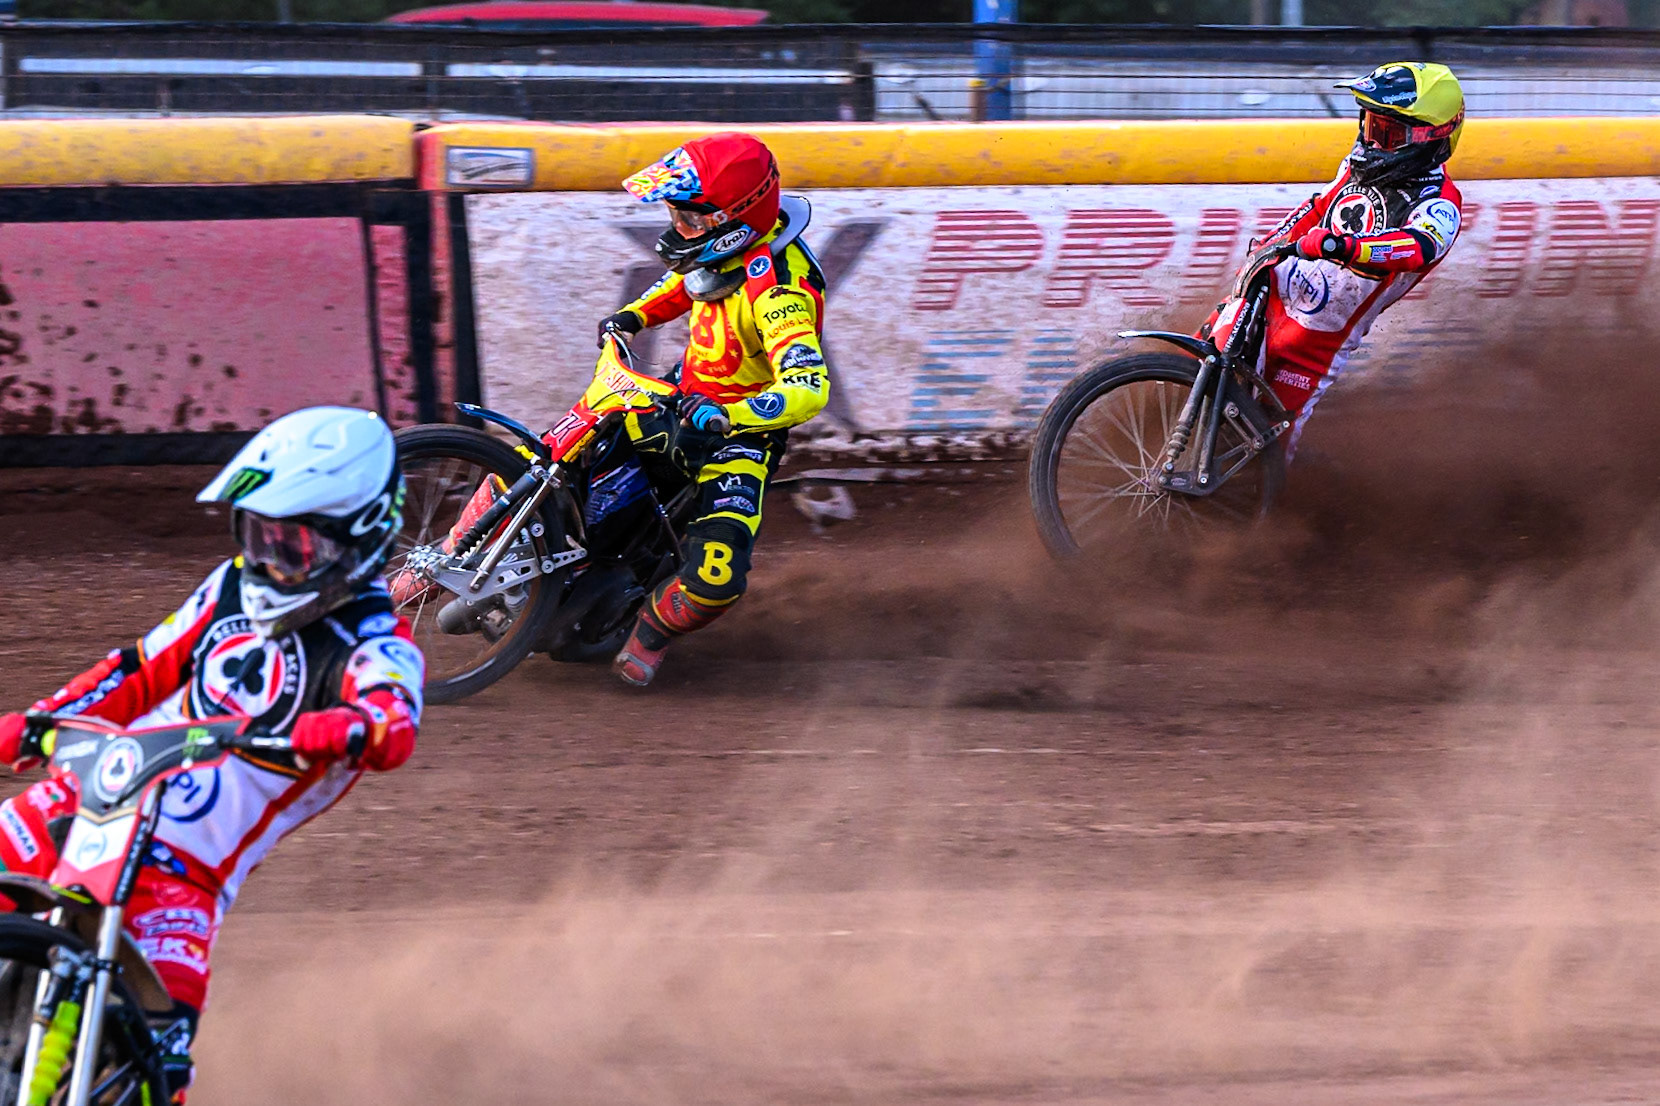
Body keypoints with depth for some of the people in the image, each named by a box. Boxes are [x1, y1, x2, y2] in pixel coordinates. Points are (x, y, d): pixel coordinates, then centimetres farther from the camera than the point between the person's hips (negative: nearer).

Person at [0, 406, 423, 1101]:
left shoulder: (374, 648, -11)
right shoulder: (237, 587, 10)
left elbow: (394, 725, -32)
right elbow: (148, 669, 17)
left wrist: (342, 729, -56)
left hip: (185, 867, -6)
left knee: (163, 1040, -23)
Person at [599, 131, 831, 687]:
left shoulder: (777, 289, -34)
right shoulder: (725, 246, -8)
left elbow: (807, 390, -45)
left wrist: (718, 419, -53)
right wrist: (637, 314, 2)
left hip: (741, 433, -8)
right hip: (689, 396, 8)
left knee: (717, 578, -25)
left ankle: (651, 631, 7)